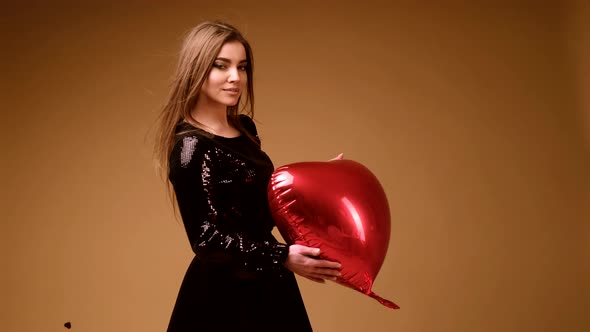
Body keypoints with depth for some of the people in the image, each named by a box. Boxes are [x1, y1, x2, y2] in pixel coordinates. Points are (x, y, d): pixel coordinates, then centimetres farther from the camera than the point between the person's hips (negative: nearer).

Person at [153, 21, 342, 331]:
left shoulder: (245, 128, 5)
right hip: (225, 292, -8)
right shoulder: (191, 146, -19)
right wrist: (283, 258, -24)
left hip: (263, 284, 8)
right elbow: (205, 238, -21)